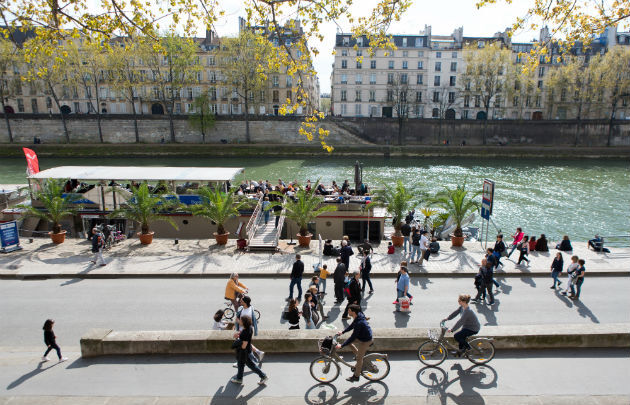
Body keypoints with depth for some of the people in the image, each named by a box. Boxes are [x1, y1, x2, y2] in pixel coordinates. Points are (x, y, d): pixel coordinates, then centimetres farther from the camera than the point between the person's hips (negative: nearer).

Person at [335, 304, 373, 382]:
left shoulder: (359, 323, -35)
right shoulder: (358, 317, -7)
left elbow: (353, 337, -32)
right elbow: (351, 326, 11)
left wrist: (341, 345, -28)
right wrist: (342, 332, 7)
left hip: (365, 341, -9)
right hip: (361, 337, 9)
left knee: (359, 358, 4)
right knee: (348, 342, 13)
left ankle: (356, 376, 24)